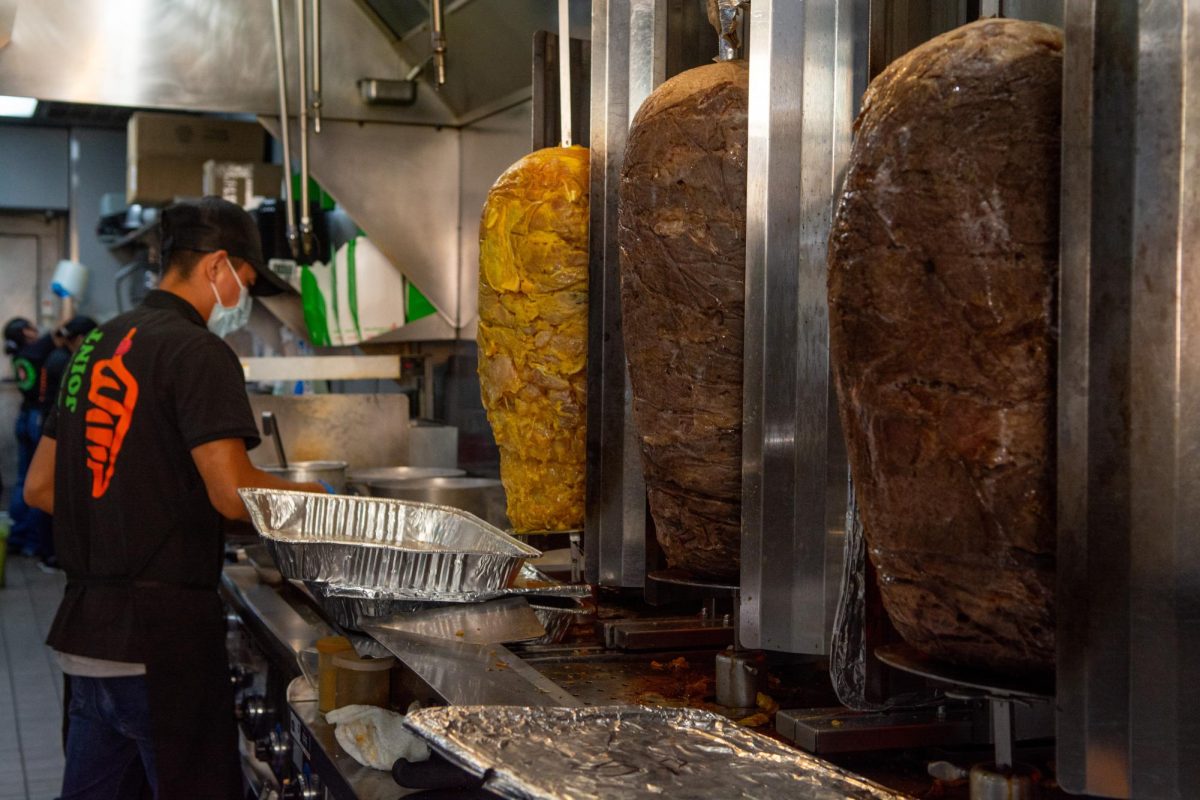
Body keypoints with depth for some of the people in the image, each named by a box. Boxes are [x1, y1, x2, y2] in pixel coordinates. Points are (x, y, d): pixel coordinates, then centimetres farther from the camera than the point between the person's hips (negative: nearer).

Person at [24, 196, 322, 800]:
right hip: (160, 633, -8)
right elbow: (232, 494, -20)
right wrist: (312, 496, -3)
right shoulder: (198, 353, -12)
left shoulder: (96, 346, 14)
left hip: (83, 626, 9)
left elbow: (39, 488, 18)